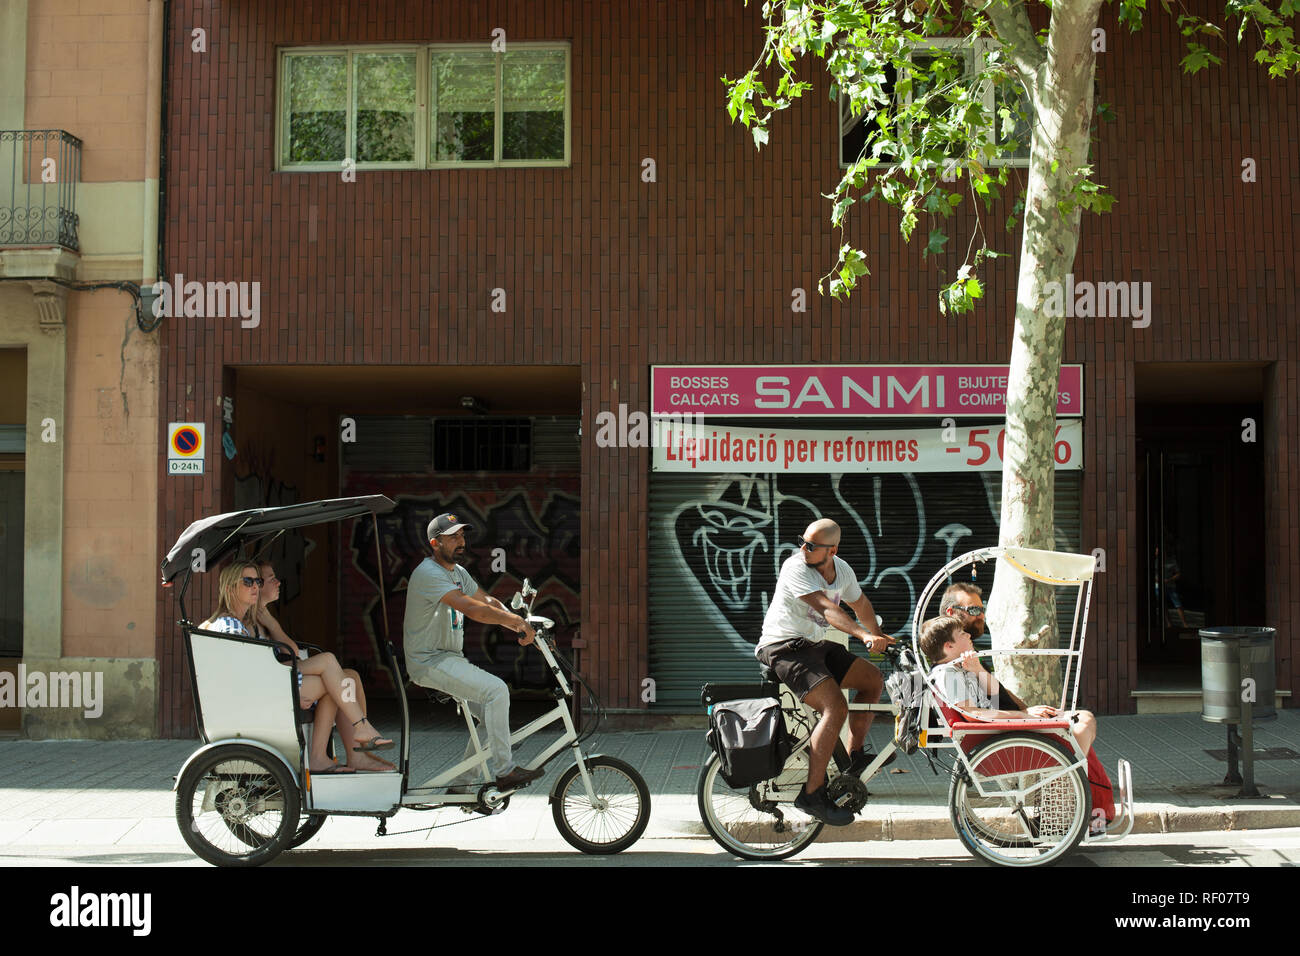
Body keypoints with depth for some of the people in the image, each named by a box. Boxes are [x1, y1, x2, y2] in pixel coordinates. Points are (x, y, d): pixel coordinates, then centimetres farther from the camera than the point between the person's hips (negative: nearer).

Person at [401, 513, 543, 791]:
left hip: (451, 658, 10)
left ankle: (462, 784, 11)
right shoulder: (429, 573, -19)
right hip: (429, 662, -10)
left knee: (492, 714, 2)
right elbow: (471, 608, -28)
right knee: (496, 690, -23)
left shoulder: (458, 572, 14)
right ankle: (503, 771, -17)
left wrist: (518, 625, 0)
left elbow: (487, 601, 17)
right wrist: (518, 621, -28)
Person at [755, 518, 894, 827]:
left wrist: (879, 639, 32)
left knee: (873, 678, 7)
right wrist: (865, 636, -42)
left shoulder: (842, 570, 4)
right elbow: (828, 610, -31)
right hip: (783, 648, -9)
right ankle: (812, 795, -23)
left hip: (812, 645, 9)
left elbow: (861, 605, 23)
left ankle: (855, 755, 15)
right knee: (836, 707, -24)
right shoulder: (796, 568, -19)